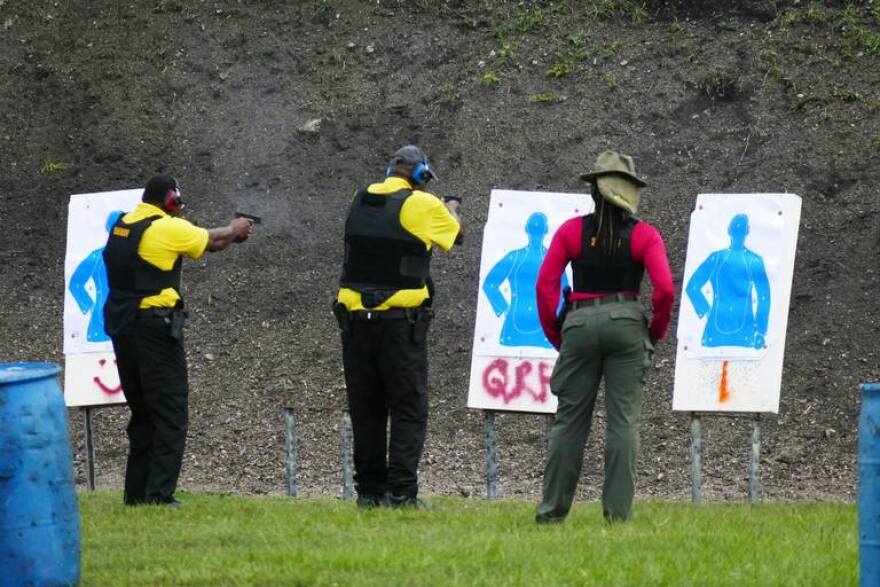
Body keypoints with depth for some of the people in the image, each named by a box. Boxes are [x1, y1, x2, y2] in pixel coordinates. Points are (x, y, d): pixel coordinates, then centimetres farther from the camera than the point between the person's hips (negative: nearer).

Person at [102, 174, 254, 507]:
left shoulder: (121, 226, 12)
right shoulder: (169, 228, -11)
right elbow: (213, 240, 6)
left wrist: (231, 234, 26)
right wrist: (236, 229, 28)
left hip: (121, 328, 8)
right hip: (155, 327, -8)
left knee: (142, 413, 17)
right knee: (170, 413, -3)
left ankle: (136, 494, 19)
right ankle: (159, 495, -10)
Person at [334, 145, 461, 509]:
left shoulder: (362, 200, 6)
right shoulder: (421, 205, -7)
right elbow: (455, 231, 10)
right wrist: (452, 207, 33)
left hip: (355, 317, 5)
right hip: (401, 322, -5)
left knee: (366, 410, 11)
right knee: (408, 410, -1)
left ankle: (369, 491, 13)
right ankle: (401, 491, -9)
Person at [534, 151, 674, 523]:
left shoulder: (571, 231, 2)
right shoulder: (644, 235, -2)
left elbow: (545, 285, -2)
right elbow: (664, 288, -10)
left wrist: (555, 334, 9)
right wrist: (656, 332, 6)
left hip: (580, 324, 1)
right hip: (626, 324, -1)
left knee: (569, 419, 7)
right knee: (623, 420, 1)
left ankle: (552, 509, 8)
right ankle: (617, 509, -3)